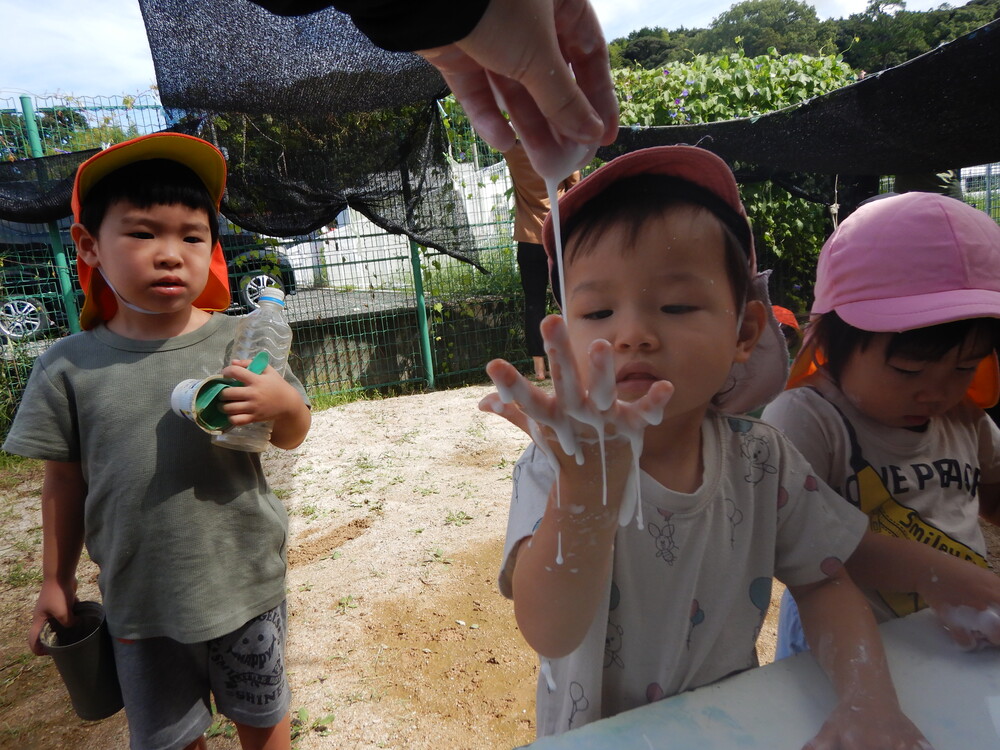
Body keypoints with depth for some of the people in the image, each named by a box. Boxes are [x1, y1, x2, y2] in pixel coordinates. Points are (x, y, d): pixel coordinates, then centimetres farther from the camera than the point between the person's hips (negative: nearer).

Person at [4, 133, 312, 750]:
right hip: (138, 600, 1)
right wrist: (57, 582, 9)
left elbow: (293, 437, -3)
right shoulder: (68, 367, -8)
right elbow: (65, 481, 2)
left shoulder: (241, 344, -12)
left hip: (245, 584, -1)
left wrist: (284, 404, -25)